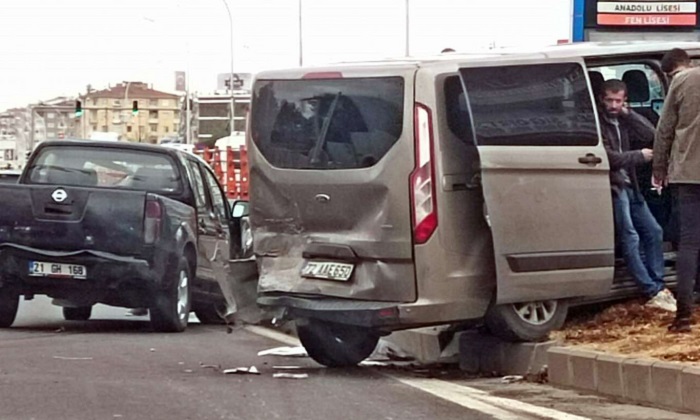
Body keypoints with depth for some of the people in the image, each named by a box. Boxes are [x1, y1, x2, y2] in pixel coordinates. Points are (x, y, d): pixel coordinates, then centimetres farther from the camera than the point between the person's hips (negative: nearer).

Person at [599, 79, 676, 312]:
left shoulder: (623, 121, 15)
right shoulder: (597, 123, -10)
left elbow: (650, 135, 4)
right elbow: (608, 157, -17)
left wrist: (629, 114, -3)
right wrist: (640, 156, -7)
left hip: (628, 186, 9)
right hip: (612, 186, -9)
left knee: (653, 231, 8)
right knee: (629, 238, -13)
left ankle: (658, 286, 10)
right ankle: (653, 292, -17)